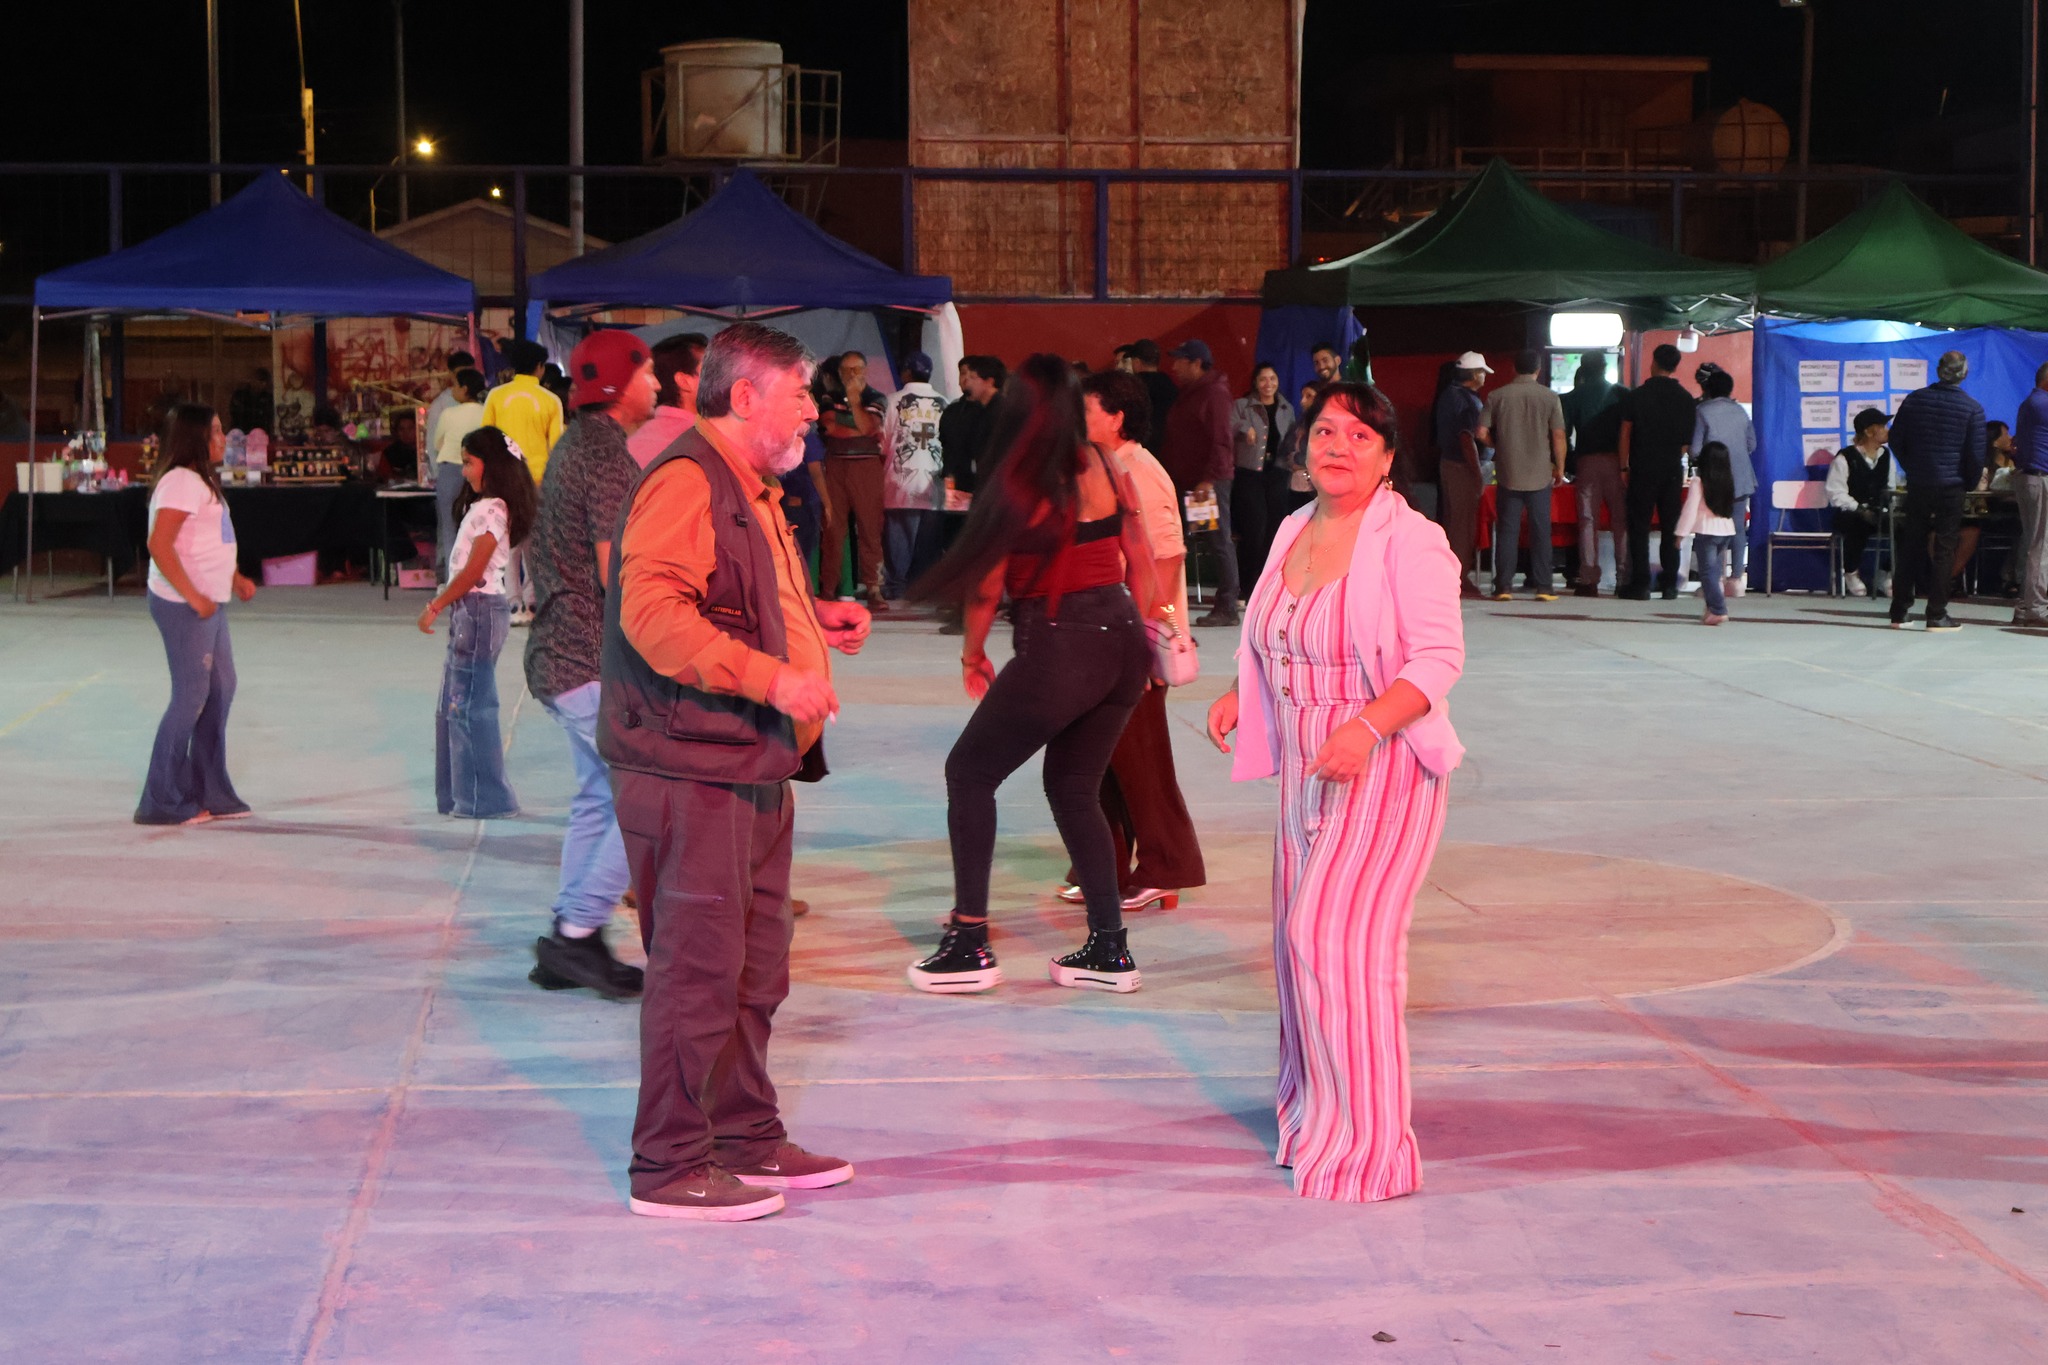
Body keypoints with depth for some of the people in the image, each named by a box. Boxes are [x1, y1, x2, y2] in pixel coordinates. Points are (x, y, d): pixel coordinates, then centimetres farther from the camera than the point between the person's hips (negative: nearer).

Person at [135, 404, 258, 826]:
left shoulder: (202, 481, 18)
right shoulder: (181, 482, -15)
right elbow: (159, 544, -24)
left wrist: (234, 578, 16)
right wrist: (193, 597, -24)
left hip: (209, 603, 10)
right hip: (183, 605, -10)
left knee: (221, 689, 13)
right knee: (191, 695, -6)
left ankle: (209, 791, 22)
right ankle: (163, 802, 1)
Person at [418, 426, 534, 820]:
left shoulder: (490, 510, -14)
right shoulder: (481, 506, 16)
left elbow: (472, 571, -17)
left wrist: (435, 606, -13)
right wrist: (442, 605, 13)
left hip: (479, 608, -10)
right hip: (468, 610, 10)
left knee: (469, 706, -6)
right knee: (452, 707, 13)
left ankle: (485, 799, 0)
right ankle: (458, 794, 19)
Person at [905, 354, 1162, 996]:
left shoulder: (1015, 486, -10)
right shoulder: (1105, 472, 5)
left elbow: (985, 585, -5)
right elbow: (1141, 563, 12)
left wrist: (972, 654, 12)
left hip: (1059, 650, -6)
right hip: (1122, 642, 6)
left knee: (969, 772, 9)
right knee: (1074, 788, 20)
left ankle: (970, 943, 6)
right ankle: (1109, 948, 17)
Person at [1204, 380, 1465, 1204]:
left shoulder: (1410, 541, -13)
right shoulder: (1294, 532, 10)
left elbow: (1440, 656, -19)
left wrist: (1368, 726, -32)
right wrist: (1238, 696, 6)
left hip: (1384, 769, -8)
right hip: (1306, 768, 8)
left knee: (1340, 936, -14)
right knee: (1301, 937, 13)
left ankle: (1366, 1146, -4)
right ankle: (1315, 1113, 31)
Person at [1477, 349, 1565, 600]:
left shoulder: (1497, 396, -1)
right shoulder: (1549, 398, -3)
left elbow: (1482, 433, -3)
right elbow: (1558, 436, -5)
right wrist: (1559, 467, 7)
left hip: (1508, 474, 1)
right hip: (1540, 475, -1)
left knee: (1507, 531, 5)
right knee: (1541, 531, 5)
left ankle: (1503, 587, 3)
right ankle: (1542, 587, 4)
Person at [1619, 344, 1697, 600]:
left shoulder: (1639, 394, -5)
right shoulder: (1686, 399, 2)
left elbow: (1625, 433, -2)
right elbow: (1688, 439, 6)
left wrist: (1624, 466, 5)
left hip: (1643, 469, -3)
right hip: (1672, 470, 3)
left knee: (1639, 526, 0)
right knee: (1670, 527, 7)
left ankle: (1640, 584, -5)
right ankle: (1669, 584, 6)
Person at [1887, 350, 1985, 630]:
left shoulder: (1914, 399, 0)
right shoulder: (1972, 408, -8)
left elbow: (1896, 440, 4)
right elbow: (1976, 454, -8)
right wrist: (1970, 483, 8)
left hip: (1917, 484, 3)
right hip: (1950, 487, -3)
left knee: (1911, 546, 11)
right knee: (1944, 549, 3)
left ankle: (1899, 612, 13)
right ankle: (1937, 615, 1)